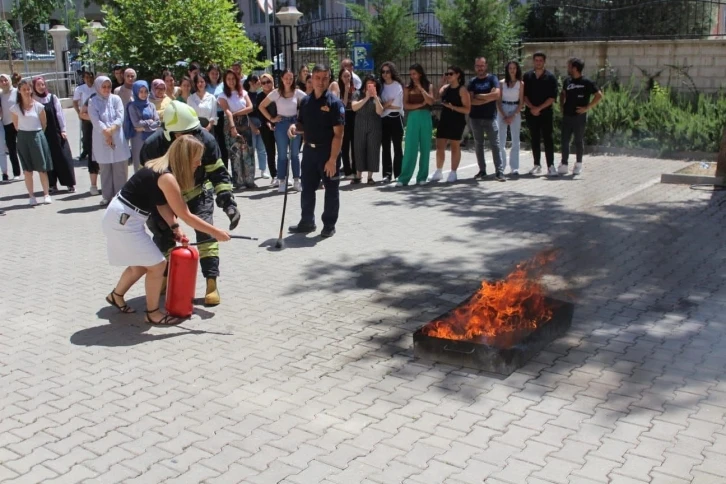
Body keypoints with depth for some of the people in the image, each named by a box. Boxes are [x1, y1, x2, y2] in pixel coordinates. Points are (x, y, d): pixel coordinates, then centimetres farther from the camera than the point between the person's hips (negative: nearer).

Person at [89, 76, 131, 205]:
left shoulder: (116, 99, 4)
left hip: (118, 138, 1)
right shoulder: (93, 102, 1)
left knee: (120, 168, 2)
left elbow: (120, 118, -4)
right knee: (105, 169, 4)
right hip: (101, 139, -1)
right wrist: (106, 133, -18)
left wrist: (111, 129, -18)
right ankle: (107, 196, 10)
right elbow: (95, 121, -9)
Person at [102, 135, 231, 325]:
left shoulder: (161, 168, 5)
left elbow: (162, 203, 10)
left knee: (140, 264, 23)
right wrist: (215, 232, -14)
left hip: (122, 218, 10)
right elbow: (186, 216, -20)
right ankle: (152, 313, 11)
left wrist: (175, 227, 0)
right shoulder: (167, 177, -24)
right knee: (157, 265, -2)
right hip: (123, 221, -10)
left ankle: (116, 296, 43)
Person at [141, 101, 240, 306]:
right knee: (163, 235, 2)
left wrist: (228, 202, -30)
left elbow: (218, 173, -19)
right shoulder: (153, 146, -27)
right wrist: (152, 213, -19)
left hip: (198, 191, -1)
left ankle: (211, 284, -11)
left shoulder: (205, 140, -27)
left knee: (205, 231, -15)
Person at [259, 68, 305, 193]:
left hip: (295, 123, 1)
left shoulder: (298, 93, -1)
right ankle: (282, 182, 6)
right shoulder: (276, 93, -3)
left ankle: (296, 180, 13)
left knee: (295, 154, 6)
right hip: (281, 124, -1)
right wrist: (271, 118, -3)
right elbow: (261, 106, 2)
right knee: (282, 154, 1)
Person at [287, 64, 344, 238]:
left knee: (331, 190, 5)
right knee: (307, 188, 13)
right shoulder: (306, 101, 7)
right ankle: (307, 222, 27)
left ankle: (329, 225, 16)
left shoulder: (334, 103, -12)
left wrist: (332, 159, -21)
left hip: (327, 151, -6)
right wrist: (295, 127, -6)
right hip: (309, 150, 6)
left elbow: (338, 134, -16)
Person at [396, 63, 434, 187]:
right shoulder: (408, 88, 7)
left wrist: (420, 87, -7)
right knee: (410, 148, -5)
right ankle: (404, 178, -5)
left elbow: (430, 102, -8)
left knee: (425, 148, 3)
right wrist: (420, 104, -11)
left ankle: (422, 177, 10)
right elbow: (405, 105, -2)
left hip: (425, 118, 1)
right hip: (413, 119, -1)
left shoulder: (428, 86, 7)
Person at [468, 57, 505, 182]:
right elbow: (471, 101, -4)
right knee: (478, 145, 7)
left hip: (490, 117, -3)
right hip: (475, 118, 3)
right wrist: (488, 99, -10)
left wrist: (479, 96, -8)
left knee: (495, 144, -5)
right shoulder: (472, 82, 8)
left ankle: (499, 171, -6)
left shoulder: (492, 79, 2)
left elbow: (496, 94, -15)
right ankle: (482, 170, 14)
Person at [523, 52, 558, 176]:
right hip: (531, 113, 3)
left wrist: (539, 108, -13)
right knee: (534, 139, 7)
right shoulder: (527, 76, 9)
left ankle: (551, 166, -5)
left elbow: (552, 97, -5)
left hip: (545, 113, -3)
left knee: (548, 139, -5)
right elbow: (524, 95, 5)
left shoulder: (550, 77, 1)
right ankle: (537, 165, 13)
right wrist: (531, 107, -9)